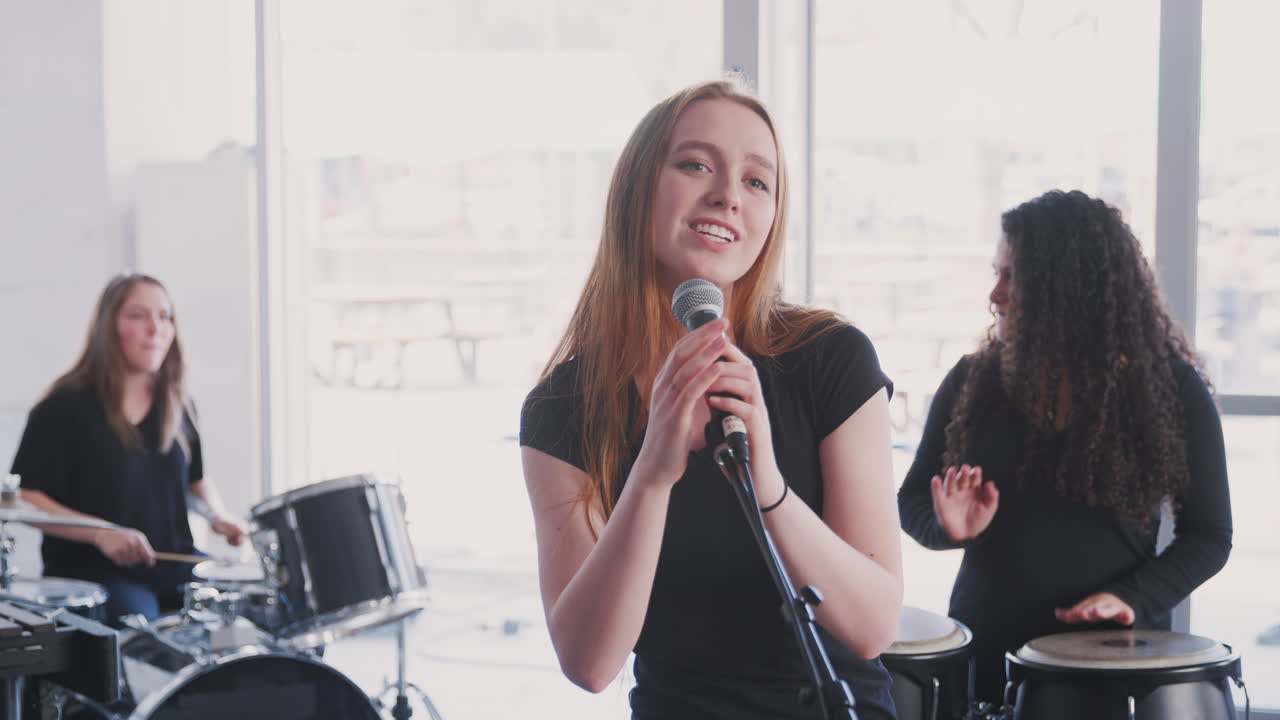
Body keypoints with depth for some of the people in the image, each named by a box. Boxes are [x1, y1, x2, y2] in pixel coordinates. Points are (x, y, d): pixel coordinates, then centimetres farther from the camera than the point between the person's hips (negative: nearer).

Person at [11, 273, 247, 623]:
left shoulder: (177, 405, 10)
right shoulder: (65, 407, -8)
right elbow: (23, 499, -11)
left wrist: (217, 516, 3)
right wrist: (100, 534, -23)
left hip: (173, 563, 6)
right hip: (90, 570, -6)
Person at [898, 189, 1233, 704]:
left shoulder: (1171, 388, -6)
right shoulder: (972, 381, -1)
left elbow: (1208, 535, -2)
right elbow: (913, 500, 7)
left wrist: (1134, 598, -17)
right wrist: (950, 526, -15)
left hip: (1116, 654, -2)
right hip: (987, 649, 2)